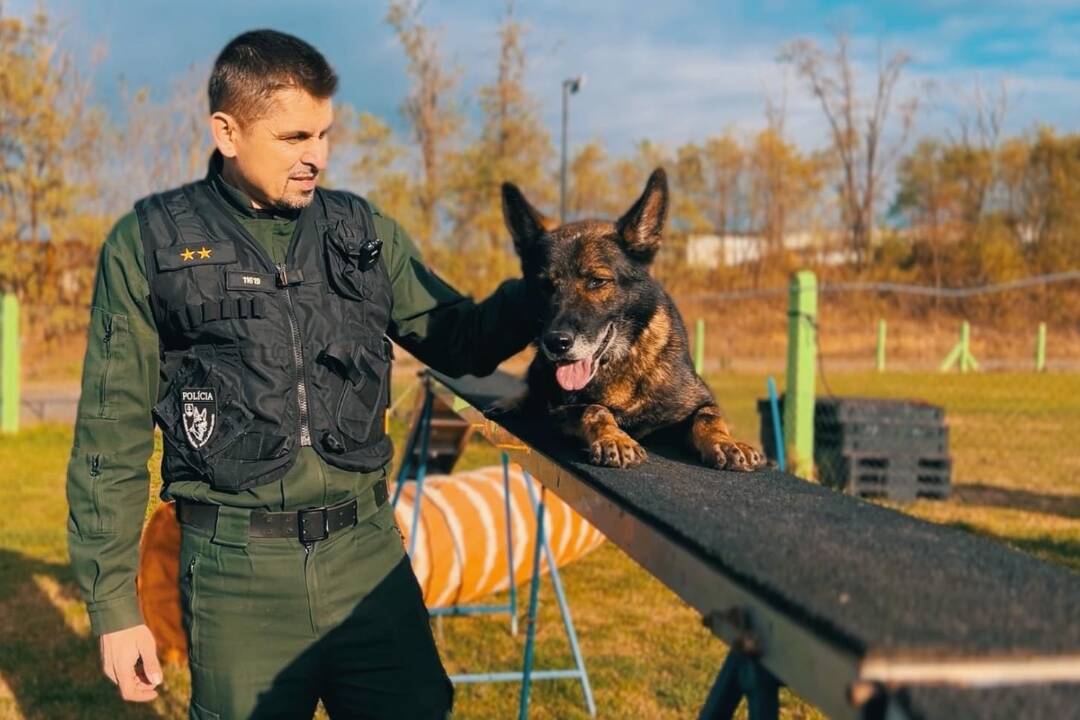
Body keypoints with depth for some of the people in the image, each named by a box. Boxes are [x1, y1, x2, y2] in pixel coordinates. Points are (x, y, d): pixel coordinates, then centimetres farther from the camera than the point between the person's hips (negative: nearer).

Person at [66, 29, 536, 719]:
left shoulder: (366, 232, 9)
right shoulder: (151, 241, 0)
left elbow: (461, 341, 13)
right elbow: (113, 434, 1)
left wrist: (536, 295, -8)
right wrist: (114, 601, 0)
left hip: (370, 552, 3)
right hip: (239, 569, -2)